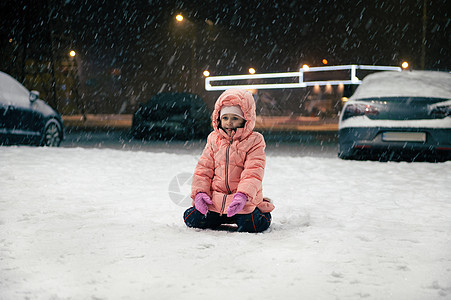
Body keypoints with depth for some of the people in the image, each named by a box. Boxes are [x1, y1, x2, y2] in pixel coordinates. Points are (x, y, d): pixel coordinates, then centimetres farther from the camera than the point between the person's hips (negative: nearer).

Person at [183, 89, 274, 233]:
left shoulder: (254, 141, -4)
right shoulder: (214, 140, 9)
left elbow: (253, 172, -13)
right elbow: (203, 168, 10)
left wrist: (242, 195, -28)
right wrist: (199, 192, -6)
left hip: (244, 200, -3)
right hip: (215, 200, 4)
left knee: (251, 225, -26)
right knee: (193, 219, -11)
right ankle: (221, 217, 19)